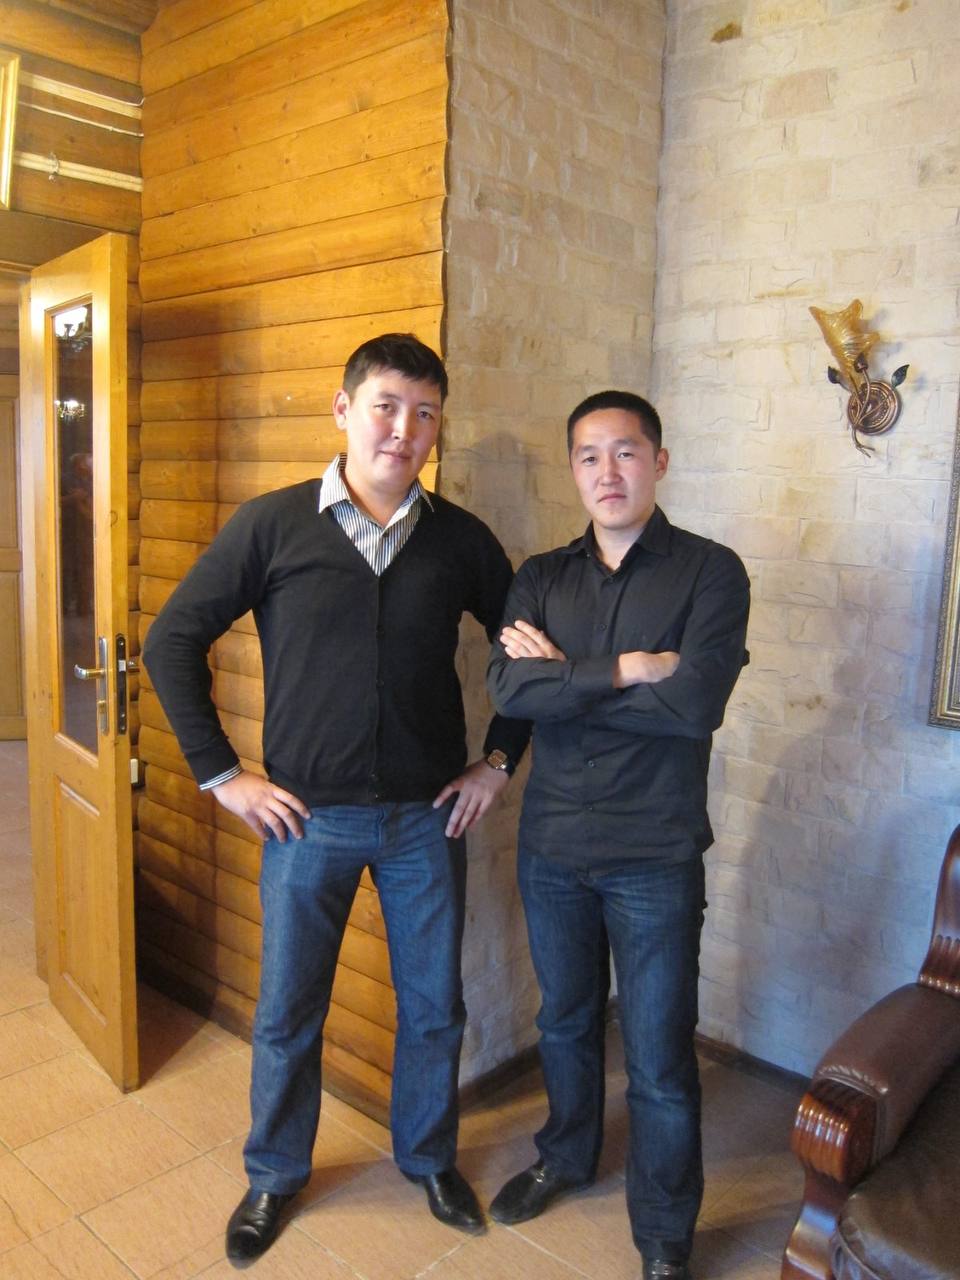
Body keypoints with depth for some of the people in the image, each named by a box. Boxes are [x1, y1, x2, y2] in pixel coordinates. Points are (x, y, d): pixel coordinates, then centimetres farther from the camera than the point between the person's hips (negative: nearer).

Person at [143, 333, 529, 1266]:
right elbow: (172, 641, -2)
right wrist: (221, 773, -5)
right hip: (307, 816, -1)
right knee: (287, 1012, 14)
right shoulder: (271, 525, -7)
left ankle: (428, 1159, 42)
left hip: (426, 815, 2)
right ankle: (274, 1177, 40)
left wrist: (499, 759, 4)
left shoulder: (460, 539, -1)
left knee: (433, 1005, 16)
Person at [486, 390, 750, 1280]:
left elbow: (693, 705, -22)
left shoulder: (710, 572, -9)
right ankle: (566, 1157, 49)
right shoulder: (541, 578, 2)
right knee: (565, 1020, 23)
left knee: (658, 1057, 8)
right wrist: (622, 671, -21)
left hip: (655, 856, -3)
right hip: (552, 846, 4)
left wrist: (564, 675, -15)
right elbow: (506, 687, -14)